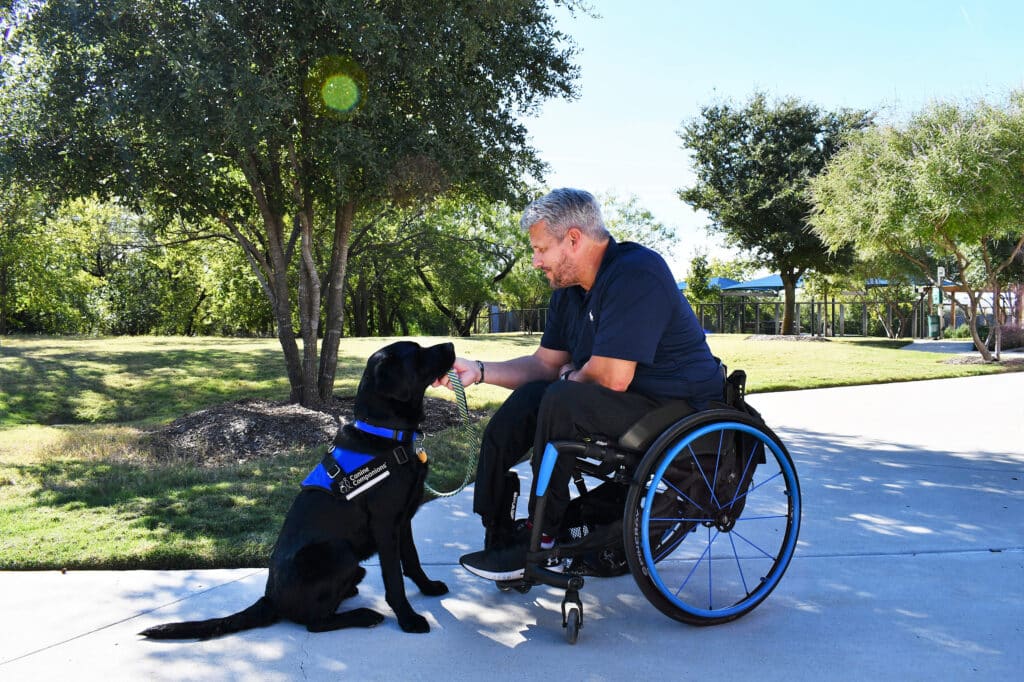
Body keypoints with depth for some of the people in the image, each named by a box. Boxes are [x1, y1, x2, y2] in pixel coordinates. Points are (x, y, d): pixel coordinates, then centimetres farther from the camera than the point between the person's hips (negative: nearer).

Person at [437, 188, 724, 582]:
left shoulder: (635, 274, -23)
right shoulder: (569, 290, 7)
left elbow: (612, 377, -29)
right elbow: (545, 363, 12)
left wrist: (572, 375, -8)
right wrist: (479, 371, 1)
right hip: (634, 399, 10)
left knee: (562, 401, -27)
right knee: (525, 399, 0)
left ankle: (542, 543, -13)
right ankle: (499, 532, 2)